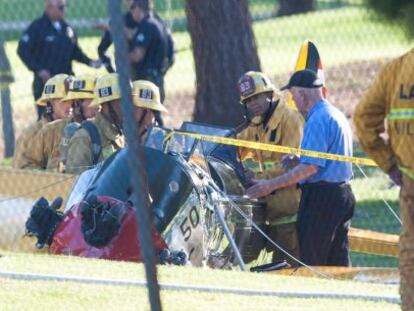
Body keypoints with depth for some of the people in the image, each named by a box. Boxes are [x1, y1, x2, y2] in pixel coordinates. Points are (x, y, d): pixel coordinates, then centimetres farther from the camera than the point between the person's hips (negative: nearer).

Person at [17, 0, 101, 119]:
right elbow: (23, 50, -11)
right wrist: (38, 69, -19)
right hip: (45, 81, -6)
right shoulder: (37, 27, -8)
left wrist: (89, 62, 5)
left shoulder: (67, 28, 11)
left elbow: (75, 51, 21)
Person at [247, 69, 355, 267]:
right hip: (342, 194, 10)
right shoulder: (337, 115, 16)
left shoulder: (317, 120, -16)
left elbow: (310, 167, -21)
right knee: (337, 260, 10)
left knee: (310, 261, -5)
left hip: (320, 197, -10)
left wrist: (271, 185, -17)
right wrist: (298, 161, 12)